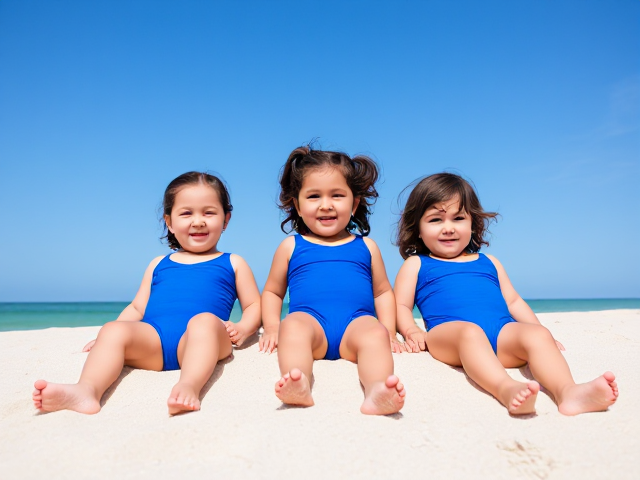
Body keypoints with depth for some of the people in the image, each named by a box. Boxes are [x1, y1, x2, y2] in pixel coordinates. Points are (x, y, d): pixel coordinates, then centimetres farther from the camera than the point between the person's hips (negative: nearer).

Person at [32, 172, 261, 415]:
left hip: (199, 341, -3)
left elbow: (254, 305, 18)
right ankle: (87, 390, -45)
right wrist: (106, 337, 14)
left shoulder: (233, 264, 21)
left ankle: (189, 386, -55)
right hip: (151, 341, 3)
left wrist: (242, 328, -4)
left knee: (205, 321, -35)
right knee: (114, 330, -24)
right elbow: (137, 308, 30)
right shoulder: (159, 265, 30)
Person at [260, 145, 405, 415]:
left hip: (356, 325, 1)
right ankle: (300, 386, -52)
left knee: (374, 332, -31)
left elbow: (383, 292, 24)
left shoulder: (365, 247, 19)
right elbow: (272, 292, 23)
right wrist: (272, 327, 6)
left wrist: (388, 331, 9)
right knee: (293, 324, -32)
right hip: (310, 322, 0)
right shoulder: (291, 247, 17)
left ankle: (376, 391, -52)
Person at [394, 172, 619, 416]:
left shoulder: (489, 263, 31)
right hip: (448, 331, -4)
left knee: (537, 335, -25)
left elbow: (513, 301, 31)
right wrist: (412, 331, -7)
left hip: (502, 333, 4)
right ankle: (507, 389, -57)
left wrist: (538, 330, 16)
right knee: (470, 332, -37)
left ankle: (568, 391, -46)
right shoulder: (415, 265, 20)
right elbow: (401, 306, 14)